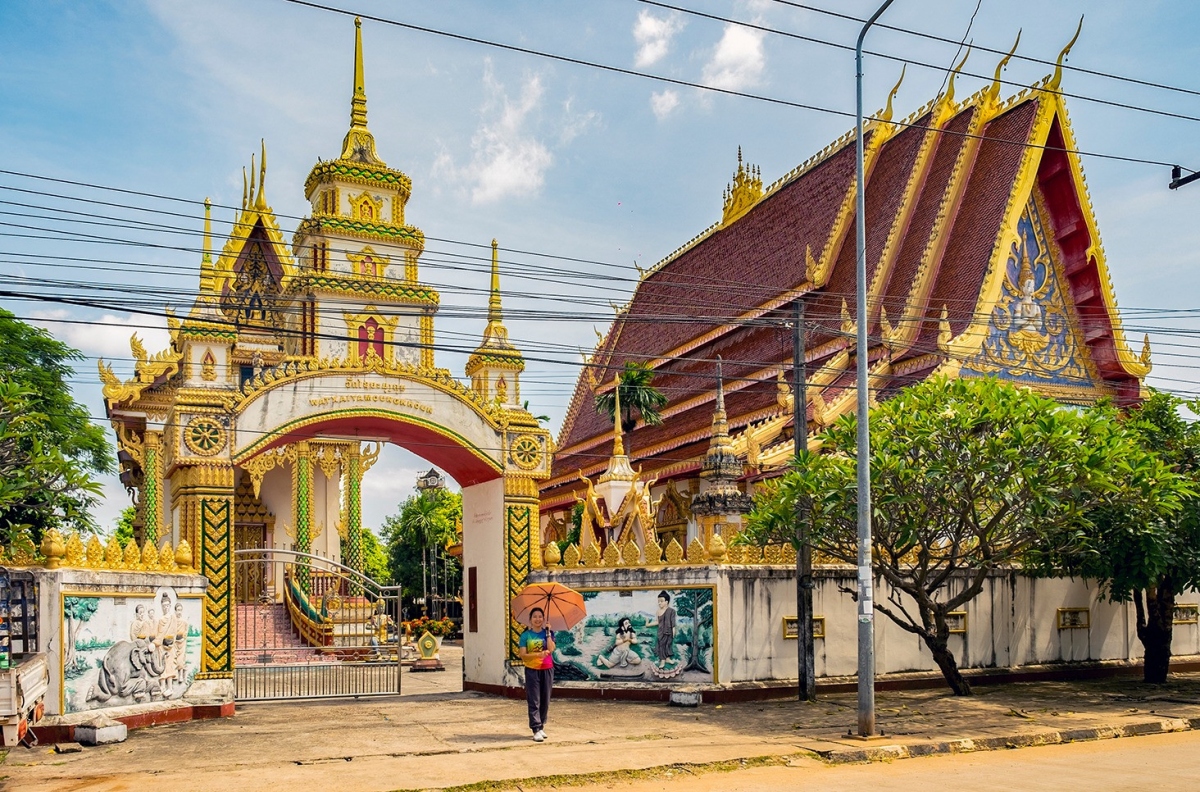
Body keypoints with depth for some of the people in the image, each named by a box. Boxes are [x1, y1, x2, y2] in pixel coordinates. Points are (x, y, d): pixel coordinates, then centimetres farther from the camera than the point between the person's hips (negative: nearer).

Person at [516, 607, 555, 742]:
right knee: (534, 702, -5)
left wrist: (548, 632, -12)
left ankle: (541, 727, 21)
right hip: (532, 670, -2)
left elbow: (551, 649, -12)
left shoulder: (548, 633, 5)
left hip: (547, 670, 2)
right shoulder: (526, 635, 0)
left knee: (545, 701, 8)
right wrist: (539, 654, -22)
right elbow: (523, 655, -8)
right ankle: (536, 730, -6)